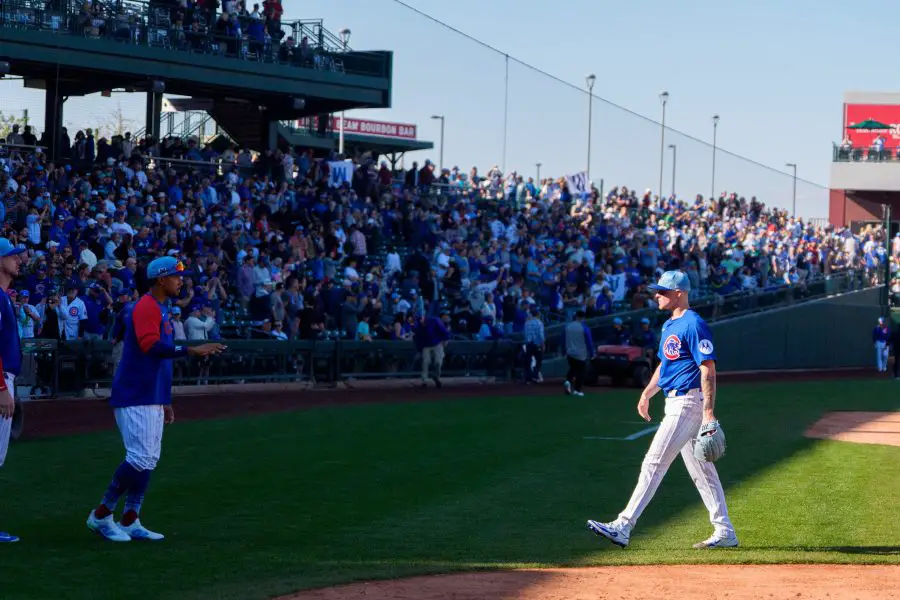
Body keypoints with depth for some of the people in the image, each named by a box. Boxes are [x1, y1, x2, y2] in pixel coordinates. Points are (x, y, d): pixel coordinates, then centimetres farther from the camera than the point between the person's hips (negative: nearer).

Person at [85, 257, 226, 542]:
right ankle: (101, 515, -4)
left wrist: (165, 401, 23)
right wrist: (190, 350, -34)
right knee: (140, 459, -13)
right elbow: (149, 345, -27)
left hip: (151, 398, 10)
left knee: (149, 461, 8)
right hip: (135, 397, -10)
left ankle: (129, 522, 11)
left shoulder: (161, 310, 19)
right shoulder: (146, 307, -12)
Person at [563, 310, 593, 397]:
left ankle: (568, 381, -9)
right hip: (581, 354, -4)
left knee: (572, 369, 19)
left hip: (570, 353, 4)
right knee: (580, 372, 6)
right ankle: (577, 390, 5)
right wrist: (591, 353, 1)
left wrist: (565, 352, 20)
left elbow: (565, 340, 10)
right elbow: (589, 342, -10)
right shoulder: (584, 328, -14)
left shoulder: (568, 326, 1)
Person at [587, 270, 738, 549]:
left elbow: (708, 369, -20)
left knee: (654, 463, -12)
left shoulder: (693, 325, -15)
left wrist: (709, 413, -25)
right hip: (677, 403, 11)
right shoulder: (669, 326, 16)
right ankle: (725, 532, 16)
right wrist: (647, 393, 15)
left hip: (688, 403, -11)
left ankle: (623, 527, -13)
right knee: (701, 469, 12)